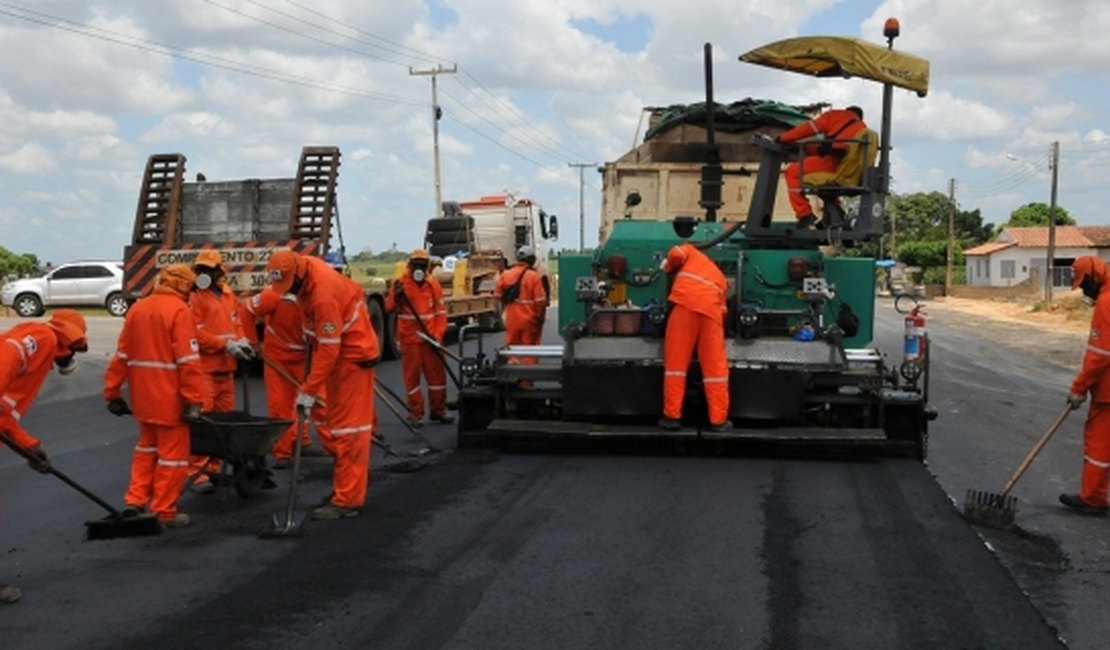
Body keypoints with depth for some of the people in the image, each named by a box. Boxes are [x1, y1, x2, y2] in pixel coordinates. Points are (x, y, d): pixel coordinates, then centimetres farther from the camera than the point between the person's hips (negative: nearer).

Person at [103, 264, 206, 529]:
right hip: (170, 397, -7)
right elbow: (188, 360, -19)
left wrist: (113, 392, 14)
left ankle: (136, 499, 19)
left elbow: (122, 355, 9)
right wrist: (194, 400, -18)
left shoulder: (137, 308, 8)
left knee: (147, 445, 24)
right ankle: (164, 512, 8)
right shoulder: (180, 311, -13)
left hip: (143, 396, 7)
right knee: (173, 452, 4)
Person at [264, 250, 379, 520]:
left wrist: (309, 391, -27)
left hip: (353, 355, -10)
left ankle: (347, 500, -9)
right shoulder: (305, 266, -4)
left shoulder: (323, 296, -30)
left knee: (349, 426, -10)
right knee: (340, 423, 16)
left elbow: (328, 350, -29)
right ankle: (355, 479, 27)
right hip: (339, 350, 10)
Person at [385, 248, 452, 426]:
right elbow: (389, 309, -4)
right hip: (409, 339, -2)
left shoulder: (433, 285, 4)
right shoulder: (401, 284, -3)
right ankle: (415, 413, 11)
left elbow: (441, 312, 5)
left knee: (437, 373, 7)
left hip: (430, 338, 2)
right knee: (412, 375, 3)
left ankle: (438, 410, 20)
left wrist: (438, 335, -5)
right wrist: (396, 297, -24)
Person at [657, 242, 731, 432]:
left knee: (676, 361, 3)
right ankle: (718, 419, 8)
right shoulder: (719, 276, 36)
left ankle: (672, 416, 3)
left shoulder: (690, 250, 28)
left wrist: (668, 267, 24)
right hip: (712, 308, 3)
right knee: (715, 366, 7)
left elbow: (676, 254, 6)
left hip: (686, 301, -3)